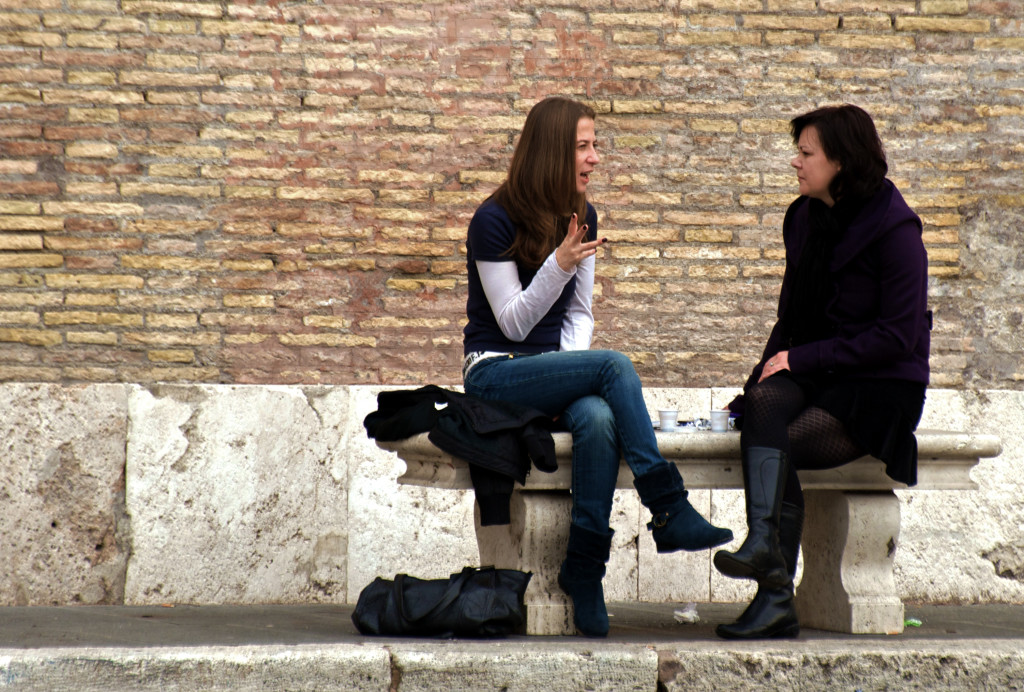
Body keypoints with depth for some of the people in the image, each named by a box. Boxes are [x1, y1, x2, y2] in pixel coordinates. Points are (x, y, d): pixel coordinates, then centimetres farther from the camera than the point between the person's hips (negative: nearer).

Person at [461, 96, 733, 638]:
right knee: (615, 366, -30)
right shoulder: (494, 221, -10)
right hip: (495, 374, -5)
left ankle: (584, 568, -26)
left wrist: (570, 370, -6)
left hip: (554, 367, 5)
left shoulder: (581, 217, 9)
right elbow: (514, 324, -11)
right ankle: (669, 512, -28)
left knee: (600, 421, -32)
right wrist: (560, 264, -25)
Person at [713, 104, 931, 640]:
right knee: (763, 404, -31)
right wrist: (773, 367, 0)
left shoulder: (894, 229, -9)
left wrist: (800, 359, -16)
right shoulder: (804, 219, 14)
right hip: (810, 375, 5)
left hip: (880, 387, -5)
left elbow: (898, 337, -14)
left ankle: (774, 598, -36)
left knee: (772, 445, -30)